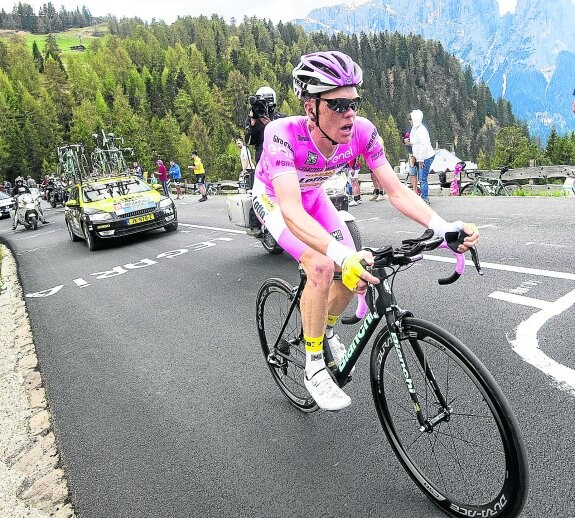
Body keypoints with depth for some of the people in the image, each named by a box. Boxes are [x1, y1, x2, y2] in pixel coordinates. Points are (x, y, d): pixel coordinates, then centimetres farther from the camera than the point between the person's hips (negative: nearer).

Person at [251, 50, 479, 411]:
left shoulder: (362, 131, -26)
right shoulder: (283, 134, -39)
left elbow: (397, 190, -25)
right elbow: (291, 211, -49)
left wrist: (445, 228, -40)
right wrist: (343, 256, -64)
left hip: (312, 195, 5)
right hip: (273, 198, -5)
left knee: (358, 268, -9)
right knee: (322, 266, -28)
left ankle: (327, 330, 24)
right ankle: (314, 367, -7)